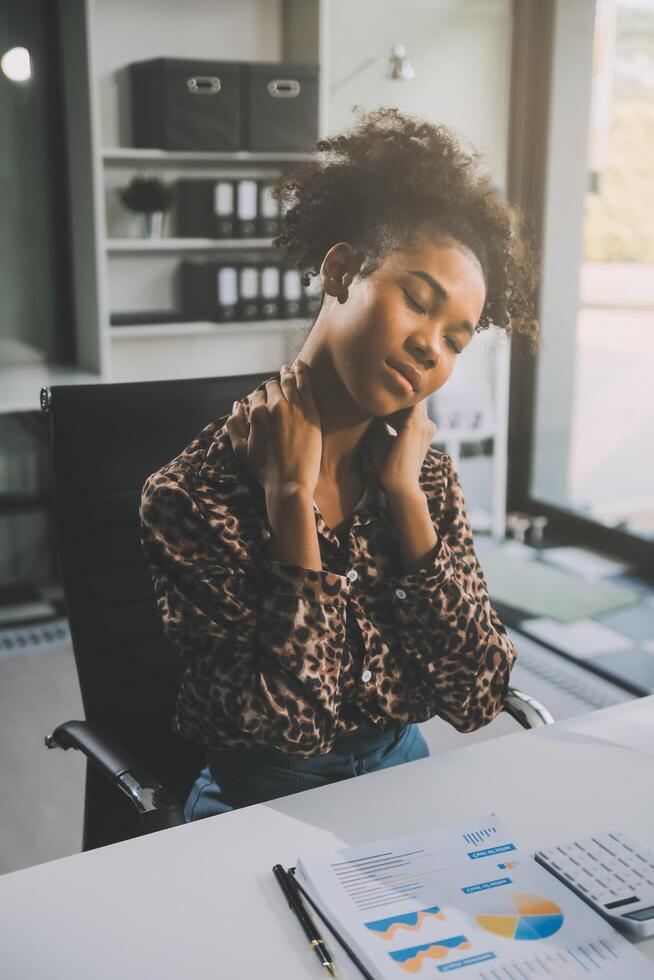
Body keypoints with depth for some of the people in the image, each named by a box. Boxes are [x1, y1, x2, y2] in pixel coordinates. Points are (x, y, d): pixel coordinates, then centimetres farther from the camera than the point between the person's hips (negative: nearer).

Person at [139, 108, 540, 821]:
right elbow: (288, 722, -19)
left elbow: (478, 701, -8)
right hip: (261, 802, -3)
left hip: (403, 775, 4)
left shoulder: (426, 474, -2)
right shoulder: (194, 494, -14)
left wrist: (404, 496, -13)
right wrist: (291, 493, -21)